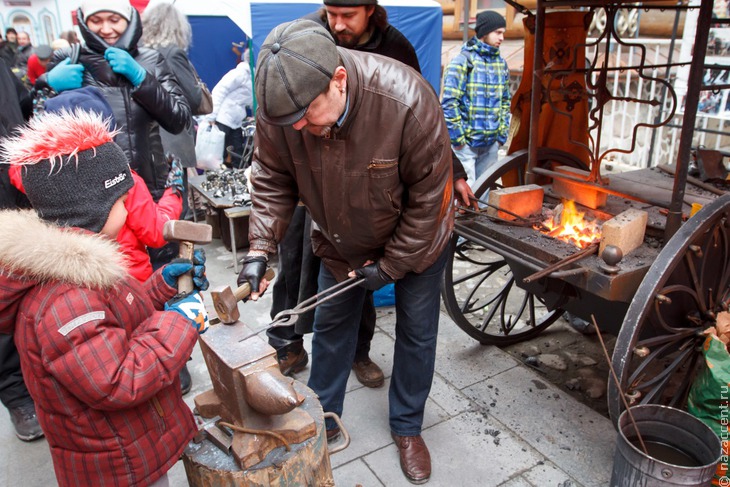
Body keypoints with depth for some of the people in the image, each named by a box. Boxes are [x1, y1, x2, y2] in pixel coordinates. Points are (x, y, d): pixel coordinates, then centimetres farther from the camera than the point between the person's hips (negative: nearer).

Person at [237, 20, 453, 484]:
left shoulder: (408, 101, -36)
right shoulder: (279, 104, -25)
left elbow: (429, 198, -24)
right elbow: (273, 181, -9)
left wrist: (390, 266, -17)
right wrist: (260, 248, -21)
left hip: (414, 239, -2)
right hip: (340, 240, 3)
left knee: (417, 333, 9)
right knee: (331, 326, 13)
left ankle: (407, 428, 34)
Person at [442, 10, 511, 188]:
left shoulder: (501, 63, 12)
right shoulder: (463, 60, -8)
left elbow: (505, 101, 18)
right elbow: (449, 102, -13)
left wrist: (502, 134, 12)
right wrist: (457, 137, -13)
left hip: (491, 143, 6)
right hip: (465, 142, -6)